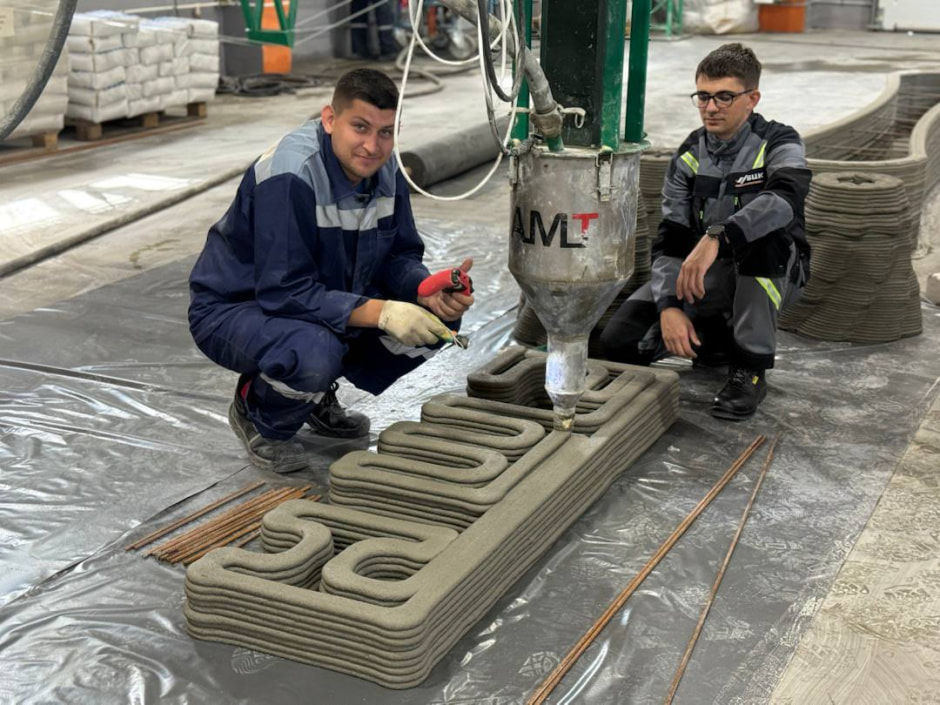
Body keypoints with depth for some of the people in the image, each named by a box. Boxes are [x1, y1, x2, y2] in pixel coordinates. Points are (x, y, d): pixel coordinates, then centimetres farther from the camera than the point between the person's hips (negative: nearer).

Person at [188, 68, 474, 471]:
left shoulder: (384, 170, -6)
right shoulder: (289, 176, -29)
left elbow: (399, 257, 1)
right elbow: (286, 292, -32)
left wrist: (433, 294, -22)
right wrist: (380, 312, -39)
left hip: (328, 299, 8)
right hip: (234, 309, -7)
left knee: (438, 319, -7)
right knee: (314, 352, -40)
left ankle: (318, 398, 11)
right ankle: (257, 414, -2)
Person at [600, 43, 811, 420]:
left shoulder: (778, 144, -13)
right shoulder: (689, 156, -1)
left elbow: (785, 198, -38)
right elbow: (669, 240, -7)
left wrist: (716, 238, -51)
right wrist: (668, 305, -24)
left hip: (771, 274, -3)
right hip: (702, 276, 4)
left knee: (763, 231, -39)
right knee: (619, 341, -13)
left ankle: (751, 368, -26)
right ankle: (719, 339, 11)